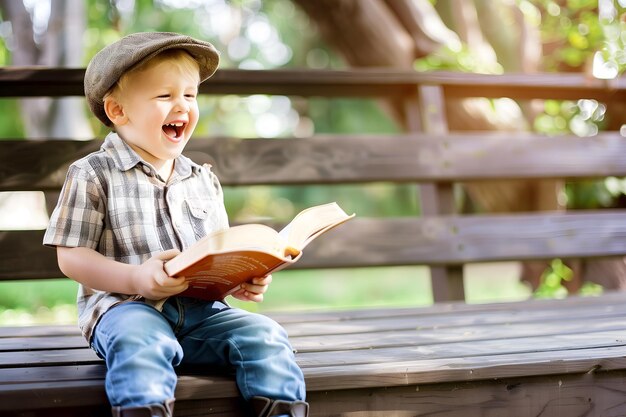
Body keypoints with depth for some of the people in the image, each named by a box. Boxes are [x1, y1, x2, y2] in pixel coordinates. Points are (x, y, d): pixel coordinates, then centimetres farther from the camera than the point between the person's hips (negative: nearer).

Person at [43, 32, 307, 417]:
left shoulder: (203, 180, 17)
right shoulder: (93, 176, 1)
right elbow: (71, 257, -3)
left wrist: (243, 278, -3)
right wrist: (135, 279, -20)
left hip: (201, 309, 5)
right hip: (126, 307, -5)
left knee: (264, 335, -19)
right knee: (140, 341, -38)